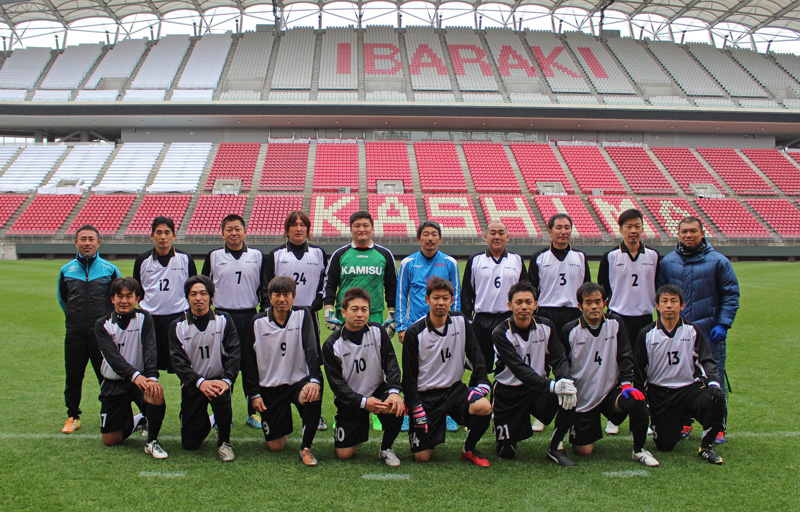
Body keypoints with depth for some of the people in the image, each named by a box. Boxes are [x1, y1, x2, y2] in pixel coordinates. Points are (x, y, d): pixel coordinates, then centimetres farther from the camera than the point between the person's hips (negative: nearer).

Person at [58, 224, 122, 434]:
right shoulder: (66, 270, 7)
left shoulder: (110, 269, 2)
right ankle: (73, 416, 24)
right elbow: (62, 299, 22)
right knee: (73, 378, 8)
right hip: (74, 335, 2)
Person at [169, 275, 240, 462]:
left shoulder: (223, 321, -1)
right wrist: (200, 382, -26)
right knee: (190, 443, -4)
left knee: (220, 396, -37)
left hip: (219, 379, -1)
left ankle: (224, 442, -10)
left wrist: (226, 380, -26)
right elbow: (178, 361, -10)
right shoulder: (178, 326, -1)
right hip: (192, 384, 1)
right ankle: (206, 422, 33)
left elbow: (234, 354, -8)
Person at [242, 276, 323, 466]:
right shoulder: (257, 322, -2)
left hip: (299, 381, -1)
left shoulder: (302, 315, -5)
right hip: (270, 387, 1)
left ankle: (306, 447, -12)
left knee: (314, 395, -37)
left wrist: (315, 380, -32)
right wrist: (253, 393, -1)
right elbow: (248, 360, 4)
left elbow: (312, 349, -16)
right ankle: (283, 426, 37)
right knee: (275, 446, -2)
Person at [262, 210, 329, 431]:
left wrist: (314, 305, -4)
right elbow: (267, 286, 5)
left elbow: (325, 283, 9)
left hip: (308, 315, 1)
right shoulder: (275, 255, 6)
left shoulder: (318, 253, 10)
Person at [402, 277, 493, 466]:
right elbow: (409, 375, -5)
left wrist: (482, 383, -11)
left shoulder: (461, 321, -1)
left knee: (484, 407, -29)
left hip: (455, 389, 3)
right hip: (425, 396, -2)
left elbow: (476, 355, 4)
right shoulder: (414, 333, -10)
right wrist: (416, 408, -11)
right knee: (422, 457, -8)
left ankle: (469, 449, 0)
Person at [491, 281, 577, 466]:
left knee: (570, 397, -27)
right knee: (506, 453, -4)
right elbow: (519, 369, -27)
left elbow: (558, 359, -7)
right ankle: (500, 425, 32)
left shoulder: (546, 327, -3)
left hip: (538, 389, 3)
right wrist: (552, 386, -39)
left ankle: (555, 448, -5)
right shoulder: (501, 333, -17)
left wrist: (566, 380, -30)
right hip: (509, 393, -3)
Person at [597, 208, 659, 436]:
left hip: (645, 319, 2)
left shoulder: (653, 256, 6)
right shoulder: (610, 257, 0)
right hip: (618, 319, -2)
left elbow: (659, 287, 13)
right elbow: (601, 289, 4)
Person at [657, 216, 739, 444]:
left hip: (709, 332, -2)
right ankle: (683, 423, 22)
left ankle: (718, 427, 15)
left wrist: (723, 324, -8)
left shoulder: (718, 261, -1)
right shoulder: (668, 261, 7)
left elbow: (731, 294, 0)